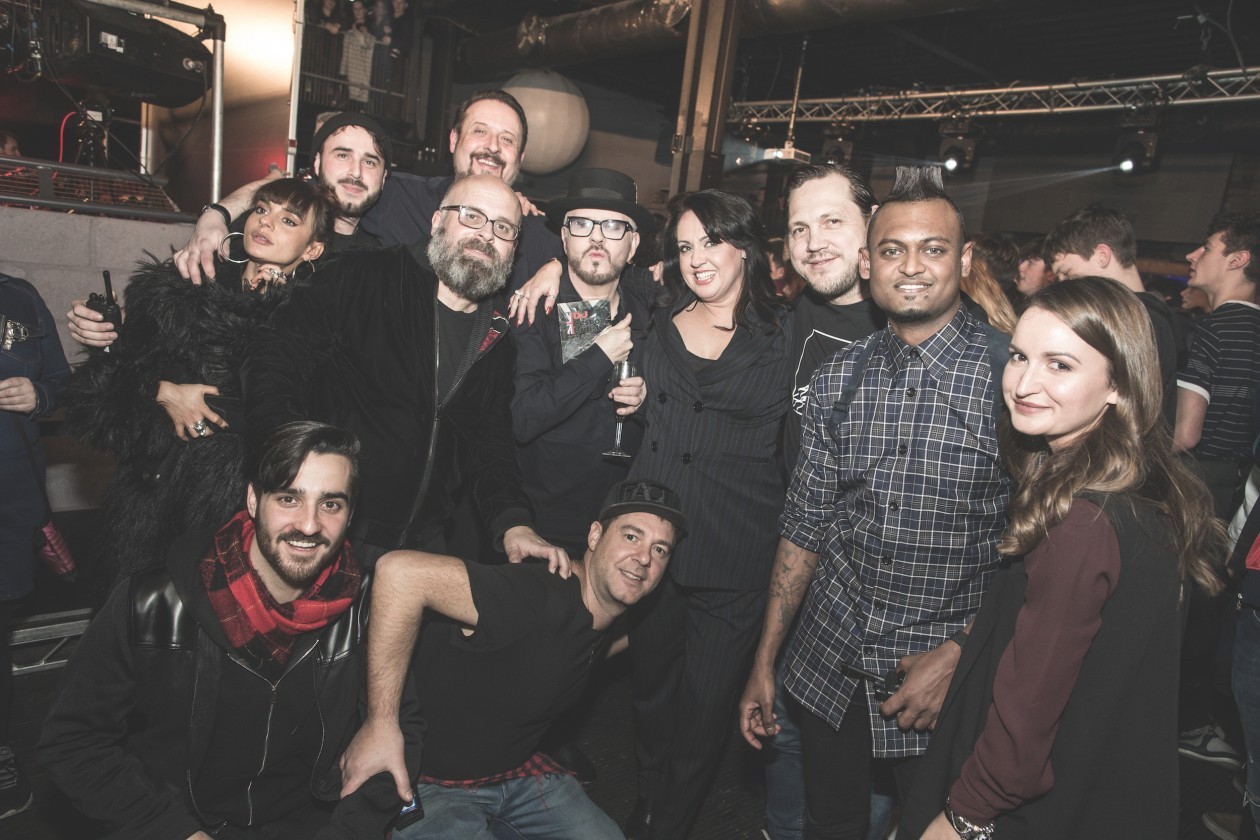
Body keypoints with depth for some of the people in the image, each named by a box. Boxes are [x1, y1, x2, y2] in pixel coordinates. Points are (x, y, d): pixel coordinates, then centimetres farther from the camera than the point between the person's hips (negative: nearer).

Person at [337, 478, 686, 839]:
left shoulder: (608, 620, -4)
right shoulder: (538, 598, -32)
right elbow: (401, 571, -41)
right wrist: (381, 726, -37)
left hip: (518, 771, 7)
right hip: (427, 781, -7)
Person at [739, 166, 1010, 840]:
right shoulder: (838, 379, 0)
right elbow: (804, 526, 4)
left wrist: (957, 655, -16)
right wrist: (764, 660, 5)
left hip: (948, 682, -3)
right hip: (828, 669, 4)